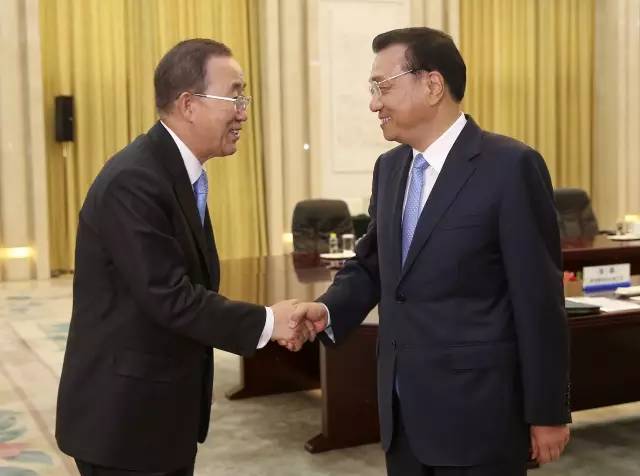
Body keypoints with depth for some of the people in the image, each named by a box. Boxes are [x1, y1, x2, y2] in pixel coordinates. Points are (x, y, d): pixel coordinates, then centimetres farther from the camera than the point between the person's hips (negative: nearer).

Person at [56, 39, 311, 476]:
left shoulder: (180, 172, 8)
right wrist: (264, 322, -18)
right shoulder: (134, 181, -23)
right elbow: (169, 296, -25)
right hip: (125, 416, -9)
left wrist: (264, 322, 4)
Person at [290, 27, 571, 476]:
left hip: (477, 410, -6)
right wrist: (328, 310, -4)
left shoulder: (510, 166, -13)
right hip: (403, 408, 6)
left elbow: (539, 298, -12)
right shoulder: (390, 167, 9)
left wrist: (547, 412, -9)